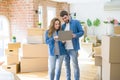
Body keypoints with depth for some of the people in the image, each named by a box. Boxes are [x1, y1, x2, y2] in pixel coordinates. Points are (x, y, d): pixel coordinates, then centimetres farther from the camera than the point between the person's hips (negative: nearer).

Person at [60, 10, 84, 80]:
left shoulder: (76, 22, -1)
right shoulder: (63, 26, 13)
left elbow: (82, 32, -5)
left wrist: (75, 35, -23)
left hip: (73, 48, -5)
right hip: (65, 48, 5)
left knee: (75, 64, -1)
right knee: (67, 64, 11)